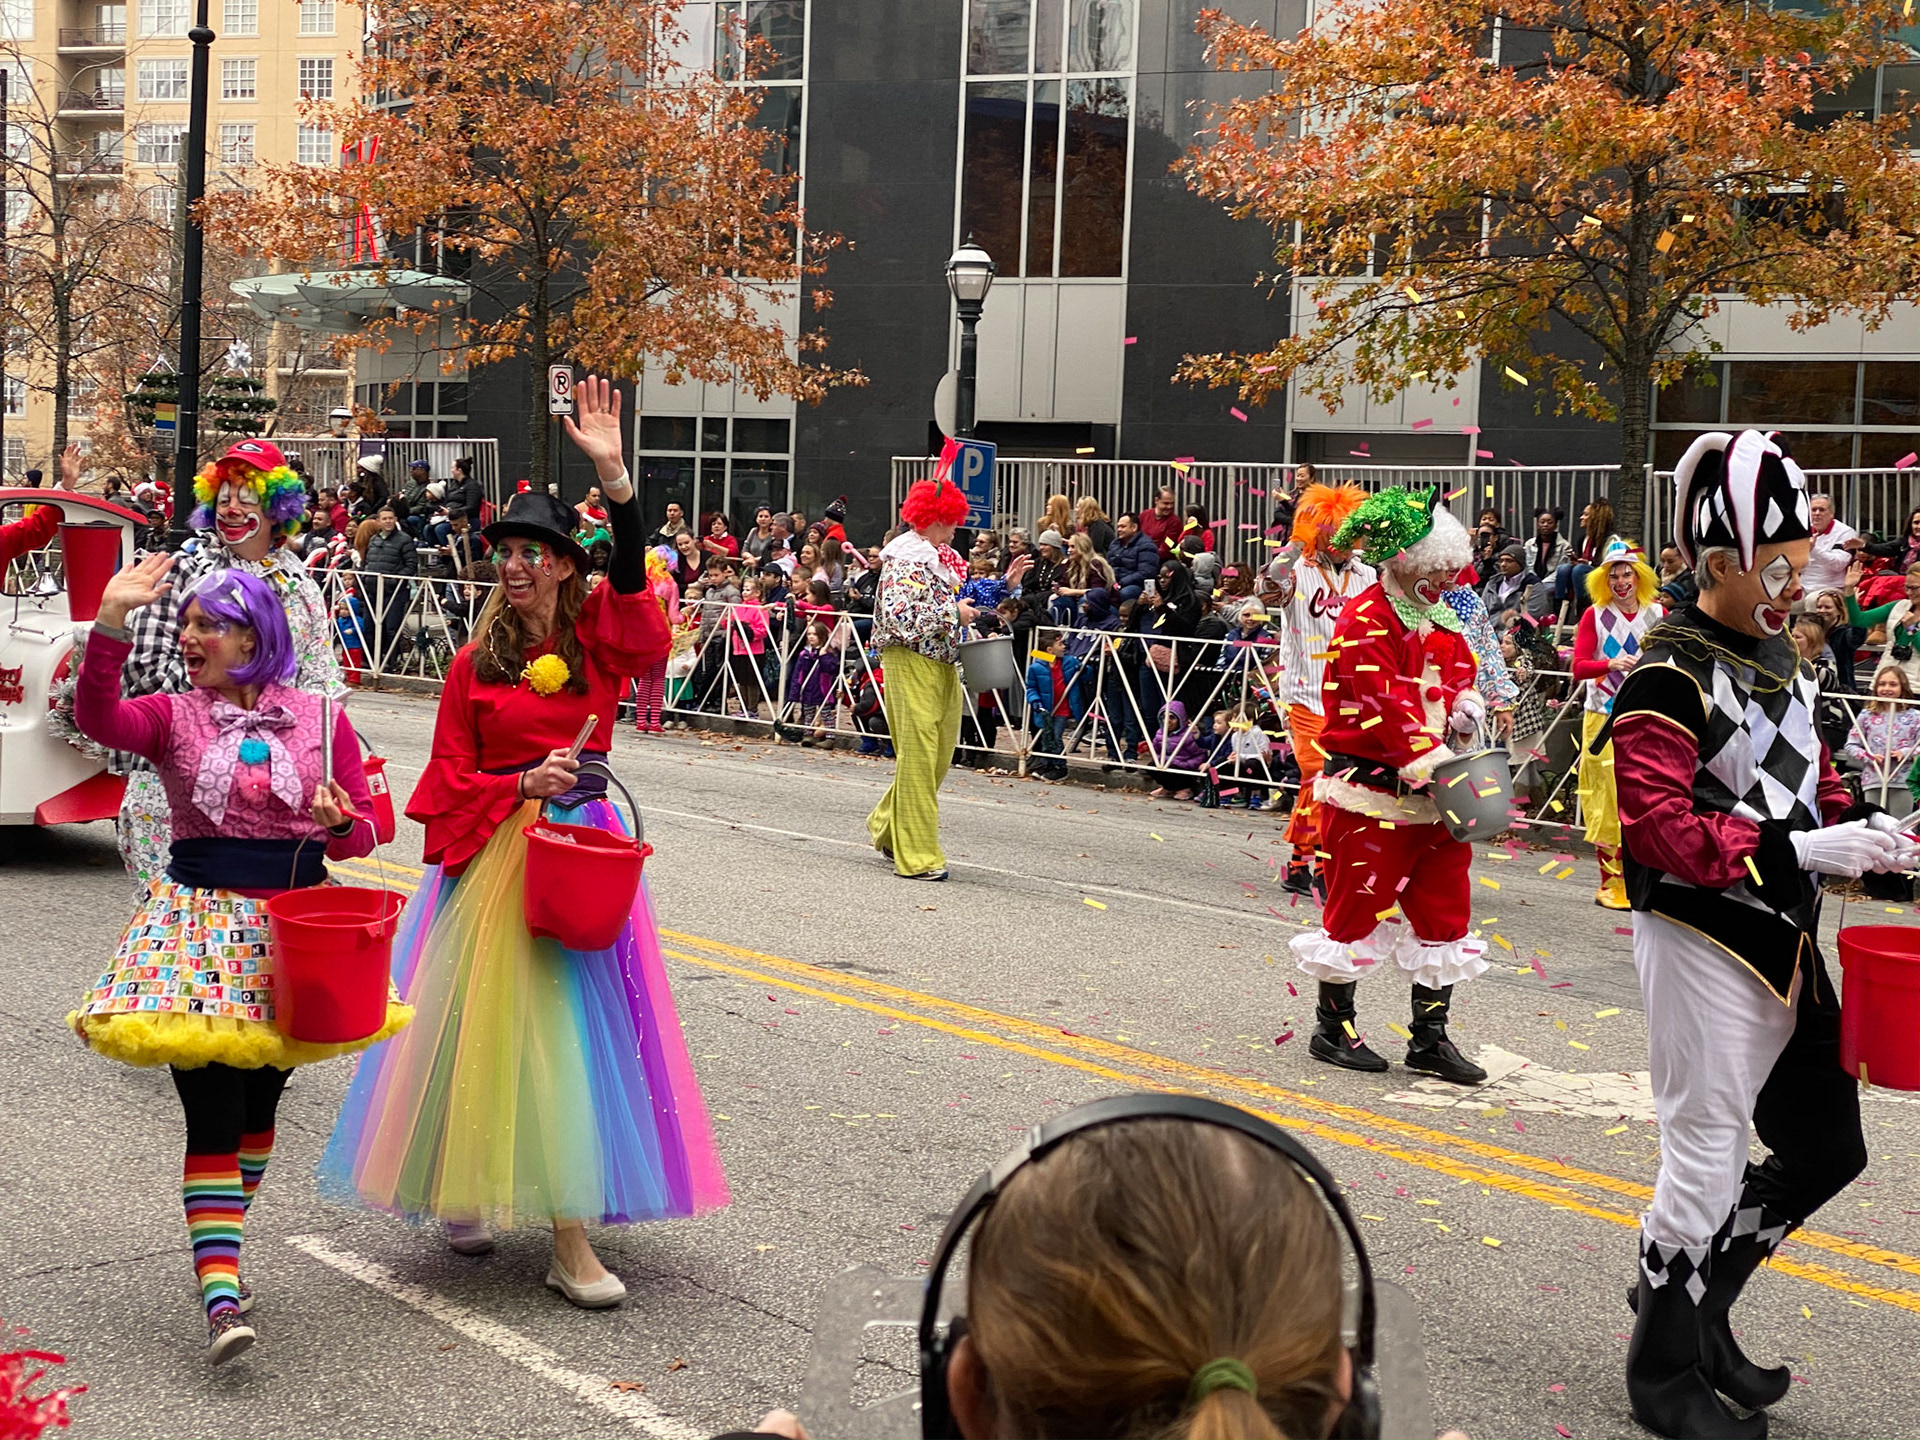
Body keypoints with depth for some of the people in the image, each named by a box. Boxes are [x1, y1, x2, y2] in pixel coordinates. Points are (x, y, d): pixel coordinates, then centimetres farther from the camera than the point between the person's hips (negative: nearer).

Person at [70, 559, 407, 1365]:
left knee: (259, 1105, 13)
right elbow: (98, 718, -20)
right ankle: (222, 1299, -12)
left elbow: (364, 829, 7)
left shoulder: (319, 719, 4)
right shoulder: (174, 716, 1)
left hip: (296, 923, 2)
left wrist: (343, 822, -15)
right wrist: (111, 620, -29)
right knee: (212, 1112, -10)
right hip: (200, 920, -2)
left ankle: (217, 1255, 32)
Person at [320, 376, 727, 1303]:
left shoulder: (599, 638, 2)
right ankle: (467, 1188, 17)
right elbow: (450, 778, 3)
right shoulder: (476, 663, 2)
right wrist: (522, 787, -14)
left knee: (573, 1016, 1)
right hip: (495, 847, 0)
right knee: (488, 1017, 1)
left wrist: (613, 473, -27)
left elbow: (633, 581, -18)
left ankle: (572, 1235, 6)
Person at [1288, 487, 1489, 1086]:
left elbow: (1460, 674, 25)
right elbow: (1384, 704, -23)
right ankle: (1333, 1029, 16)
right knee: (1357, 906, 2)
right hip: (1370, 791, -8)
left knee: (1445, 908, 8)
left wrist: (1465, 706, 1)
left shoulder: (1439, 621, 14)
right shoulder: (1365, 621, -13)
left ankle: (1430, 1038, 17)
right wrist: (1430, 758, -30)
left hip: (1432, 792, 8)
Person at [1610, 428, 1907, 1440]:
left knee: (1826, 1150, 14)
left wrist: (1857, 830, 1)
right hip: (1704, 946, -9)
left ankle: (1691, 1300, 33)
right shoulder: (1670, 678, -17)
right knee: (1708, 1158, 0)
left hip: (1785, 941, 9)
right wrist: (1798, 850, -28)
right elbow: (1659, 828, -24)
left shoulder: (1779, 656, 11)